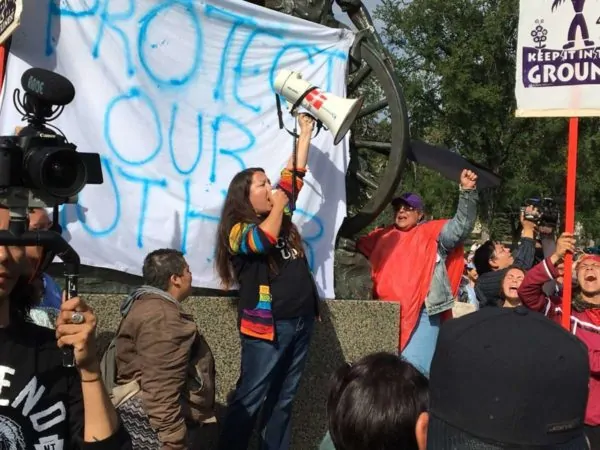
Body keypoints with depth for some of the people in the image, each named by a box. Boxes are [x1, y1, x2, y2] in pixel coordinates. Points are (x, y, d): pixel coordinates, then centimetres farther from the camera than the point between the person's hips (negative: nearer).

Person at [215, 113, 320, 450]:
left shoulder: (279, 216, 14)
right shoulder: (239, 230, -5)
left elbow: (294, 176, 18)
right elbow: (262, 241, -26)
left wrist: (306, 133, 20)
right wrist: (277, 206, -13)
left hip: (301, 319, 7)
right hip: (268, 324, -7)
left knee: (284, 399, 12)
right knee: (250, 398, -3)